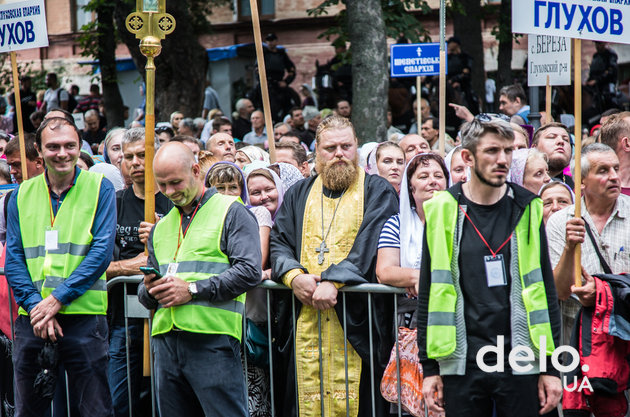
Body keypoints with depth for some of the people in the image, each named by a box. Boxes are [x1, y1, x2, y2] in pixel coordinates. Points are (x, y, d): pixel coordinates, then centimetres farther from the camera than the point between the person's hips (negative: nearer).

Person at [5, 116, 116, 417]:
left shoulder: (99, 188, 2)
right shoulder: (22, 195, 10)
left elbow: (102, 251, -7)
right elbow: (13, 258, 5)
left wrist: (58, 298, -14)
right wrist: (35, 304, -10)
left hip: (83, 313, -3)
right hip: (31, 318, 3)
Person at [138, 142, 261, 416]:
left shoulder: (231, 212, 3)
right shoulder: (161, 227, 23)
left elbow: (250, 271, -10)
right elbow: (145, 293, 27)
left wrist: (193, 290, -13)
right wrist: (149, 291, 1)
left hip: (213, 340, -6)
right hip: (166, 340, 6)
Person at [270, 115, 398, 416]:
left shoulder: (377, 192, 5)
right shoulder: (299, 194, 19)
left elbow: (370, 245, -8)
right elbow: (278, 242, 11)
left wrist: (333, 280, -21)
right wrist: (293, 276, -10)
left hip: (355, 317, -3)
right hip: (304, 319, 3)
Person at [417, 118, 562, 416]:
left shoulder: (527, 210, 5)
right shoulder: (443, 212, 2)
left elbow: (545, 290, 6)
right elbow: (429, 294, 5)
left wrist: (551, 368, 2)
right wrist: (430, 368, 2)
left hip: (521, 365, 1)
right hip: (462, 365, 0)